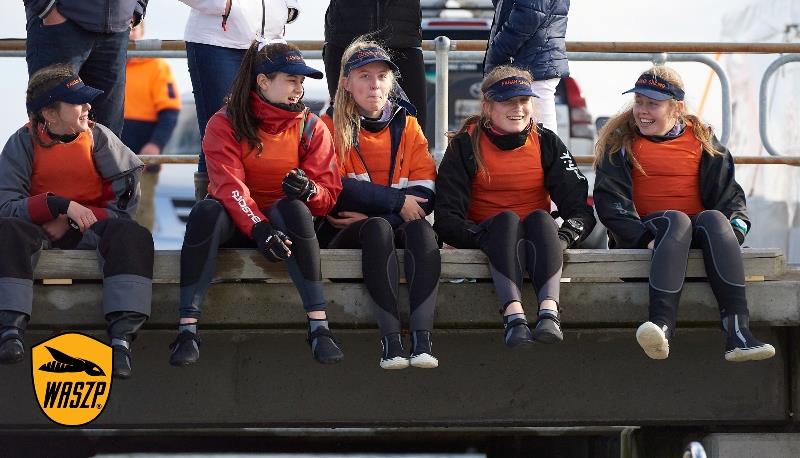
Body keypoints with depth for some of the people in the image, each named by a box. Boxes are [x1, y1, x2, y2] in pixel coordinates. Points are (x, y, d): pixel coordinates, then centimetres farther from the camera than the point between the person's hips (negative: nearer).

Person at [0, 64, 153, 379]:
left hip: (89, 230, 1)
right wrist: (60, 205, -28)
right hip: (38, 228, -1)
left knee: (131, 235, -31)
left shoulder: (98, 137, -3)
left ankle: (122, 337, -42)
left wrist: (70, 225, -16)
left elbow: (125, 201, -7)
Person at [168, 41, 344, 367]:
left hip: (282, 219, 1)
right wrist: (258, 228, -36)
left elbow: (329, 193, -2)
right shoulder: (225, 124, -5)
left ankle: (319, 327, -38)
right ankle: (187, 330, -36)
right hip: (235, 222, -1)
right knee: (206, 212, -35)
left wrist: (309, 190, -28)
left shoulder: (311, 128, 3)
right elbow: (228, 185, -19)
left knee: (294, 208, -34)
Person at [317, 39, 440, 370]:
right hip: (345, 233, -2)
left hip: (400, 227, 2)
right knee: (378, 229, -36)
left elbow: (425, 195, 2)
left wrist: (370, 213, -13)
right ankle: (390, 341, -46)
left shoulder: (407, 127, 14)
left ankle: (422, 340, -46)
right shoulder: (332, 128, 6)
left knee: (421, 228, -32)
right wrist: (397, 201, -15)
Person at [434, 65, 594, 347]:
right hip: (491, 237, -2)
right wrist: (482, 236, -27)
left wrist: (564, 236, -22)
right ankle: (513, 313, -58)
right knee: (506, 219, -34)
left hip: (537, 237, 2)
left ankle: (549, 311, -56)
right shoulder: (466, 146, 1)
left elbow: (579, 206, 0)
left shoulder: (546, 143, 7)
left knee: (540, 218, -32)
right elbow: (447, 217, -8)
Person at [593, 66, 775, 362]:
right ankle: (661, 325, -58)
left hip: (699, 229, 2)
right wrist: (644, 237, -20)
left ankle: (737, 332, -50)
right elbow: (610, 200, -3)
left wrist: (735, 227, -11)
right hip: (644, 231, -2)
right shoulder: (620, 142, 7)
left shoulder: (701, 140, 13)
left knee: (714, 218, -34)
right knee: (677, 220, -36)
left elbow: (728, 192, 11)